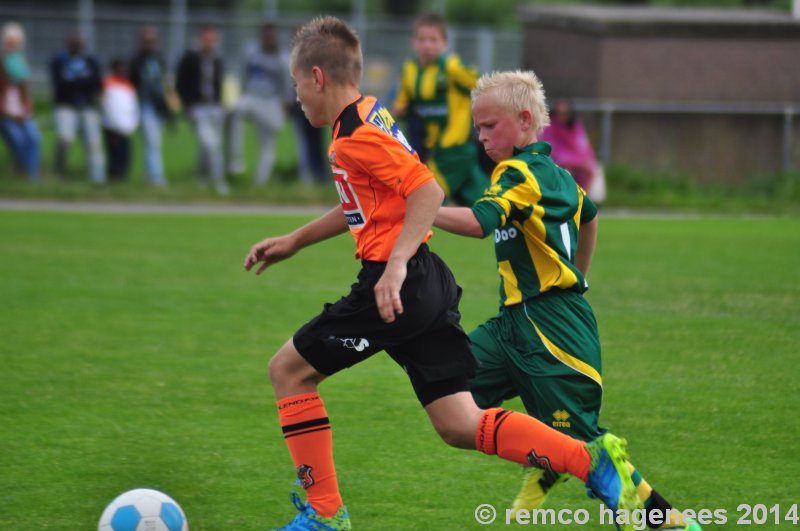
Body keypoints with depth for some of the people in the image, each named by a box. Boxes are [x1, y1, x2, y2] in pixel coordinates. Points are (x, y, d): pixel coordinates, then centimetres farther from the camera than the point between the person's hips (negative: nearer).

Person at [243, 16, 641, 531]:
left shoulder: (355, 136, -12)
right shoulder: (370, 113, 18)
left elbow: (428, 192, -22)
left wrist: (395, 267, -26)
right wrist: (295, 241, 35)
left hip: (397, 287, -9)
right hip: (430, 283, 9)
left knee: (288, 369, 5)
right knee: (460, 424, 5)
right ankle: (593, 460, -8)